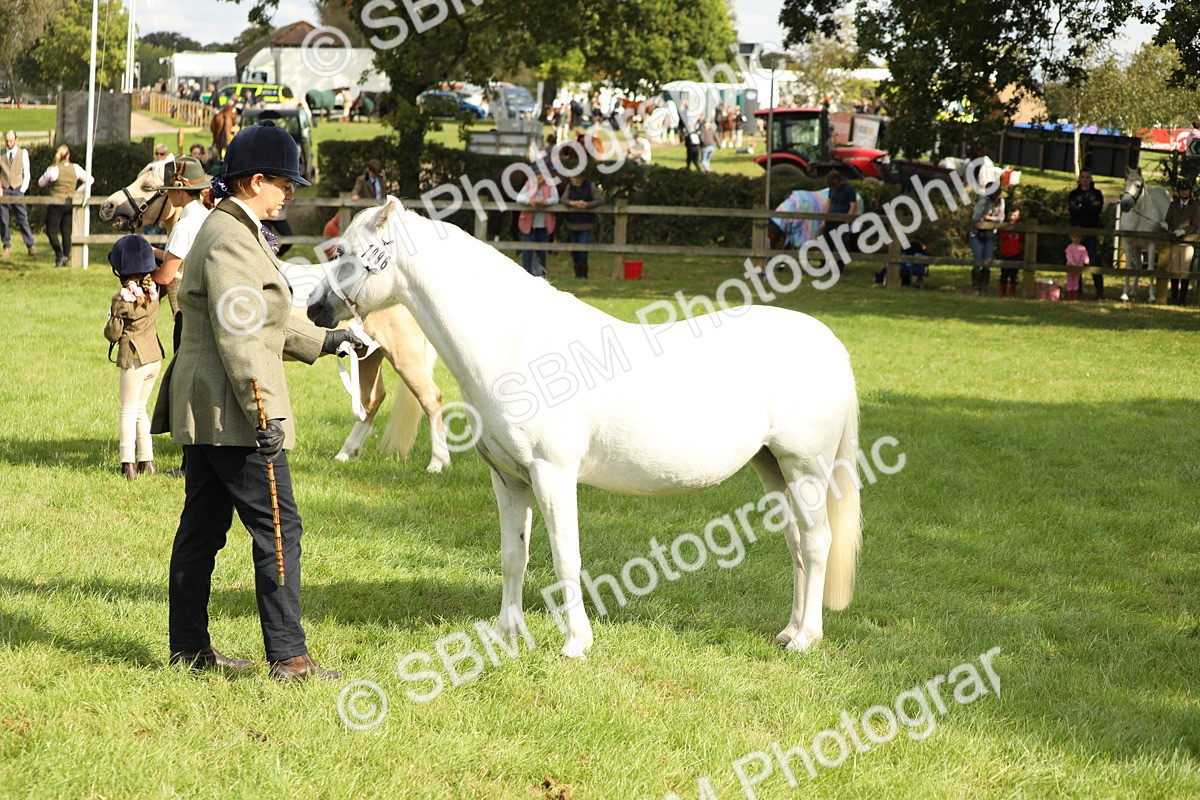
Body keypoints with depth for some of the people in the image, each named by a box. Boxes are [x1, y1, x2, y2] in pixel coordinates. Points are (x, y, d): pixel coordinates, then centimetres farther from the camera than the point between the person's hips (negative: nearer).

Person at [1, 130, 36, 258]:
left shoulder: (23, 153, 6)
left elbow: (26, 173, 6)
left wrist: (22, 190, -3)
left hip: (17, 190, -1)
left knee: (23, 219, -6)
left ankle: (30, 246, -6)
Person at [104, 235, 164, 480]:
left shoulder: (122, 299, -15)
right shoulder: (152, 292, 2)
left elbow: (112, 334, -11)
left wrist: (112, 320, 6)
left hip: (133, 359, -6)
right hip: (155, 356, 6)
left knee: (129, 412, 1)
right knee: (140, 409, 18)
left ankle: (128, 464, -1)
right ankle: (146, 460, 18)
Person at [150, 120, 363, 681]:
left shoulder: (235, 230, 16)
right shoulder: (229, 241, -17)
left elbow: (265, 319, 26)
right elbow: (238, 337, -22)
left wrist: (323, 341, 29)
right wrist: (264, 414, -24)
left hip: (202, 408, 11)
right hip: (229, 409, -11)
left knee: (202, 529, 13)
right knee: (278, 528, -7)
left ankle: (189, 647, 18)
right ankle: (287, 655, -5)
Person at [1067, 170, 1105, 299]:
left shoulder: (1096, 194, 8)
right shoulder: (1073, 194, 11)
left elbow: (1097, 210, -9)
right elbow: (1071, 211, -6)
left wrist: (1081, 208, -9)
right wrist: (1089, 207, -9)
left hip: (1092, 231, -2)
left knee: (1094, 261, -8)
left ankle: (1100, 291, -7)